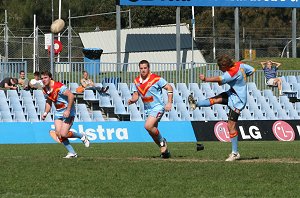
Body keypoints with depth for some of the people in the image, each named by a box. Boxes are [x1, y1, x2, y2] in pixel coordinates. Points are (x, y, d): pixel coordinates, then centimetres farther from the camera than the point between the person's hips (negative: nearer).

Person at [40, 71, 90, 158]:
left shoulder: (58, 86, -22)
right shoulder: (45, 90, 3)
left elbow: (71, 95, -26)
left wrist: (68, 110, -28)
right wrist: (45, 113, 2)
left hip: (68, 112, -8)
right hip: (58, 112, 8)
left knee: (63, 134, -16)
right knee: (58, 134, -5)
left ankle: (82, 136, 11)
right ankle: (72, 153, 6)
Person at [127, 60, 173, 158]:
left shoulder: (156, 79, -12)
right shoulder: (137, 81, 5)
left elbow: (169, 88, -8)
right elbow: (136, 95, 10)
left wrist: (169, 103, -15)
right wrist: (132, 100, -14)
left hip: (157, 107, -7)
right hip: (147, 109, 7)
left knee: (148, 126, -25)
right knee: (153, 131, 6)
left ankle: (162, 141, -4)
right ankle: (164, 149, 21)